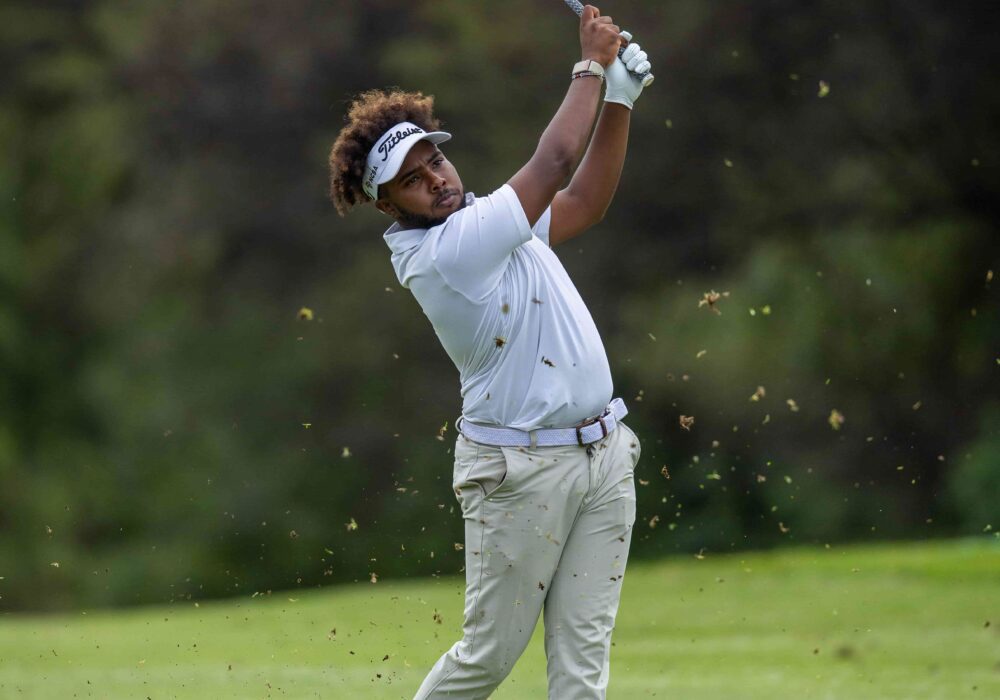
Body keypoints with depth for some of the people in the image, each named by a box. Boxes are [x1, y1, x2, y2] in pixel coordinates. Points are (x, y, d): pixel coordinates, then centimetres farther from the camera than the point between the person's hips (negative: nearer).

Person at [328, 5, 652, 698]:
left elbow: (586, 201, 18)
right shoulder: (440, 253, -18)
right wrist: (592, 65, -5)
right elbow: (553, 161, -17)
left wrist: (620, 98, 8)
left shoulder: (481, 219, 11)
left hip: (603, 454, 8)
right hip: (520, 471, -8)